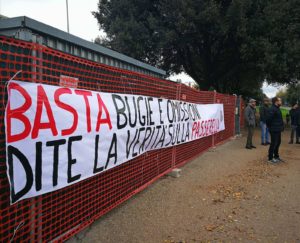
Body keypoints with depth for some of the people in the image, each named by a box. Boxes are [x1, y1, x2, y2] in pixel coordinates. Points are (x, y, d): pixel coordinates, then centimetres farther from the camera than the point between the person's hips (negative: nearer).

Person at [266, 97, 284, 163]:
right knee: (273, 143, -4)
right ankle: (270, 158, 6)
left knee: (278, 142, 18)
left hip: (278, 130, 10)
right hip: (274, 130, -10)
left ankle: (276, 156, 31)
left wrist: (281, 126, 13)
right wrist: (270, 127, -14)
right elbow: (268, 119, -25)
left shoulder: (277, 109, 15)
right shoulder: (272, 109, -19)